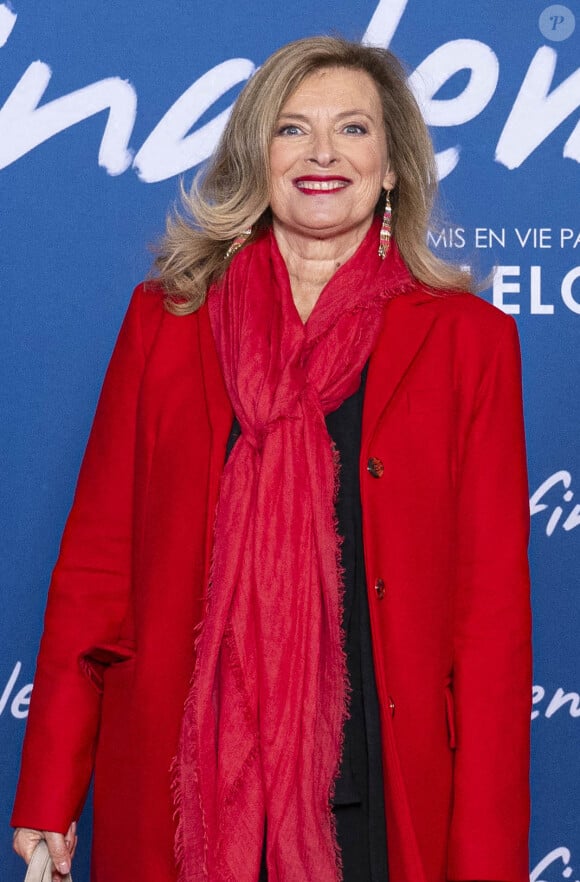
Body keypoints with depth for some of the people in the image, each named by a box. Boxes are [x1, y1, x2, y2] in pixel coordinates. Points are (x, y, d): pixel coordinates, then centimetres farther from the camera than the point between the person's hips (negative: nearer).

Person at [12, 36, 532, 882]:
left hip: (378, 794, 0)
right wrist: (47, 798, 1)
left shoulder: (467, 339, 2)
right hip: (185, 789, 1)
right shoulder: (166, 319, 6)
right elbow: (95, 559, 5)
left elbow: (493, 605, 0)